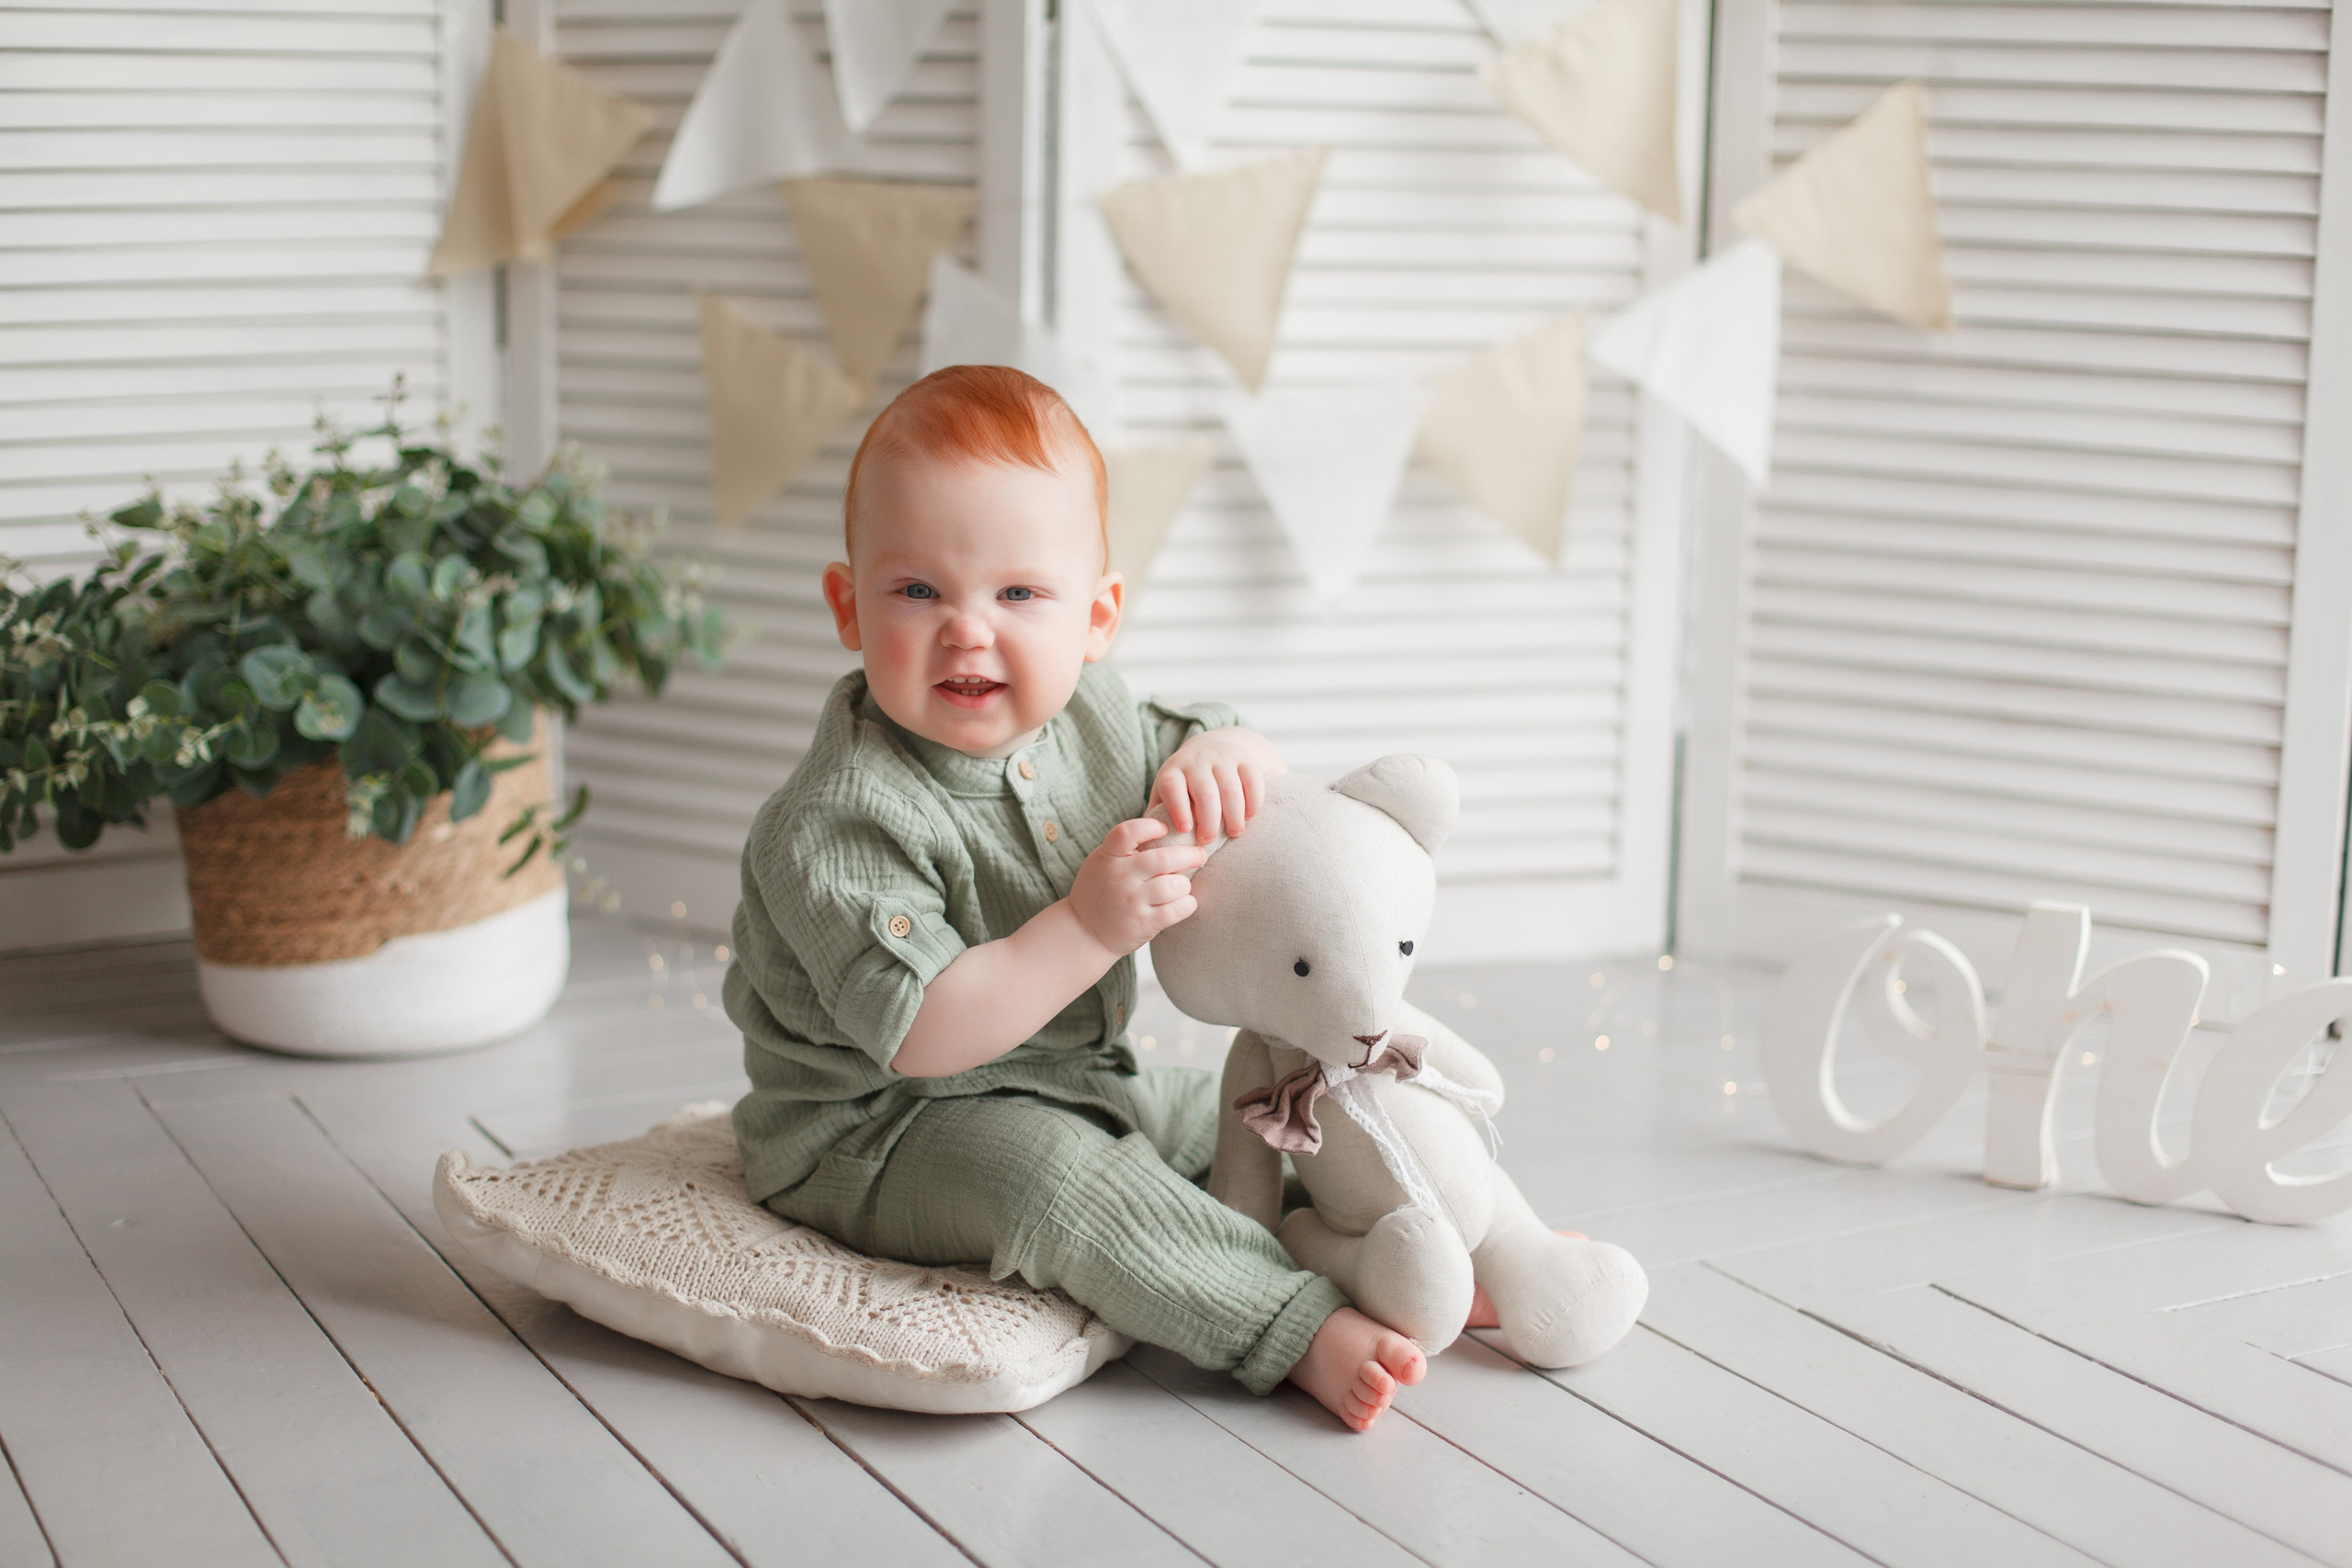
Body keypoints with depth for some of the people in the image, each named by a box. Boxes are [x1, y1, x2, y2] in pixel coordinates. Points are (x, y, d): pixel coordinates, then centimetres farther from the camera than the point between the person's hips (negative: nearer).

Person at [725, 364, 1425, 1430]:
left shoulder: (1086, 714, -1)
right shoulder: (839, 822, -26)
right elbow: (918, 1034, -32)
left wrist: (1221, 756, -17)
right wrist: (1088, 930, -39)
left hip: (1069, 1086, 9)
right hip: (878, 1133, -9)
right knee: (1052, 1178, -33)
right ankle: (1302, 1328, -28)